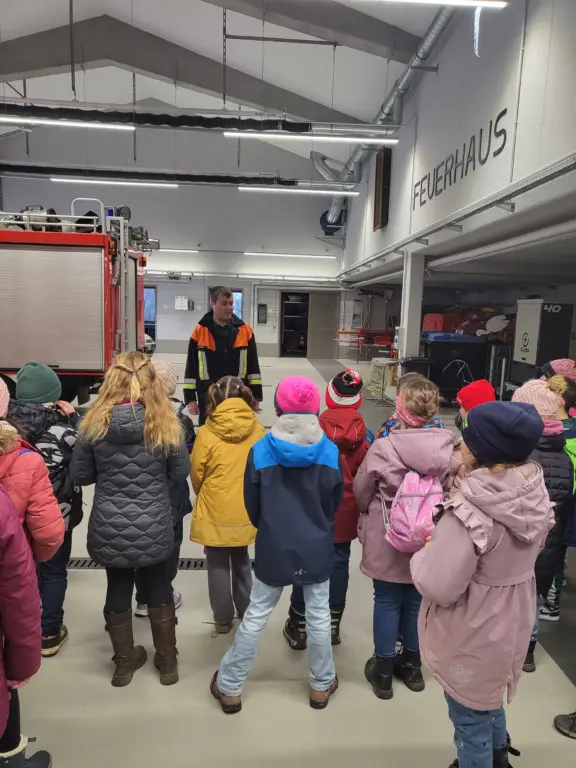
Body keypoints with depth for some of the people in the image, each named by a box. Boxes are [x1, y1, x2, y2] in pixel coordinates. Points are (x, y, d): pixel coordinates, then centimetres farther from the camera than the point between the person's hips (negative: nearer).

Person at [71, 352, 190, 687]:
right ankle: (168, 663, 35)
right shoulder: (164, 422, -14)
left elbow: (81, 476, -1)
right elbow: (181, 472, -3)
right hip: (154, 527, -1)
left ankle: (124, 663, 39)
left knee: (118, 591, 20)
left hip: (109, 528, 1)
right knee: (159, 591, 18)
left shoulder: (95, 422, -10)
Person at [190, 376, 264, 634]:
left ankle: (223, 619, 26)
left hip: (215, 511, -3)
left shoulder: (207, 432, -15)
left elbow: (196, 473, -5)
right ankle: (246, 610, 35)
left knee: (218, 564, 14)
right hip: (246, 510, 3)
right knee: (241, 559, 23)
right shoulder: (258, 430, -8)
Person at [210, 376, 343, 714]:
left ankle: (229, 687, 27)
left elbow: (252, 507, -3)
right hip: (317, 549, 1)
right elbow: (336, 503, 2)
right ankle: (322, 685, 35)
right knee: (319, 616, 17)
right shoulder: (330, 451, -12)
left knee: (255, 617, 13)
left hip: (274, 548, 0)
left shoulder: (260, 451, -14)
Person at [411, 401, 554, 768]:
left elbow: (437, 586, -30)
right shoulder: (538, 496, -11)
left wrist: (424, 554, -10)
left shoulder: (470, 513, -35)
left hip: (472, 636, -7)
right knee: (490, 698, 33)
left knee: (470, 717, 19)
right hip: (511, 625, 7)